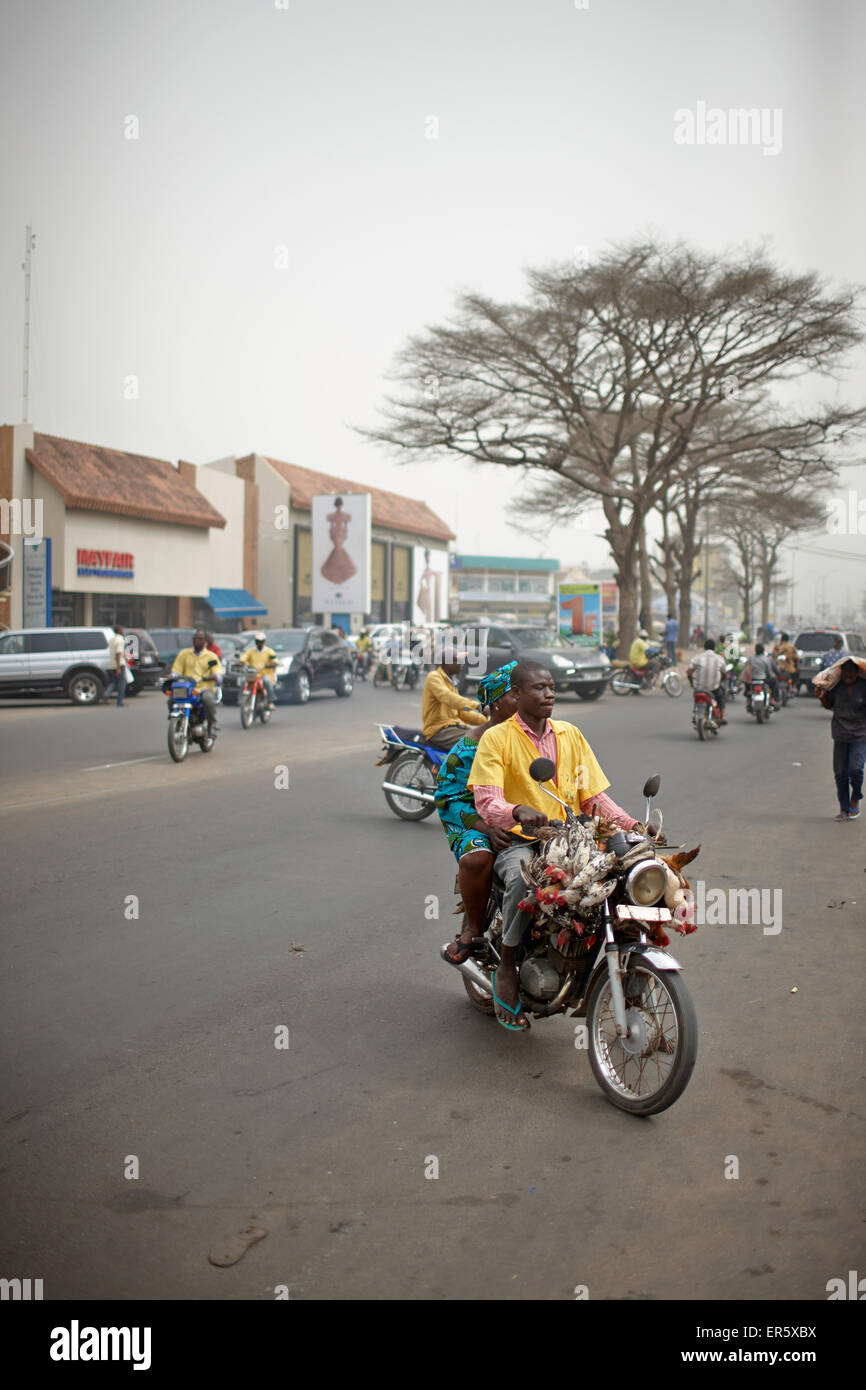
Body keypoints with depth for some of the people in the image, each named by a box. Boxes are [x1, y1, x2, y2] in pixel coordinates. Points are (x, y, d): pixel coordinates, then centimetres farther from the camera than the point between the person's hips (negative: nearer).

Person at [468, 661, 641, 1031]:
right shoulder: (496, 738, -1)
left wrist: (631, 825, -4)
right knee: (522, 879, -37)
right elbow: (486, 802, -14)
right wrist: (518, 812, -36)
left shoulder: (570, 735, 15)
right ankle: (506, 967, -15)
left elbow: (594, 795, 13)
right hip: (518, 842, -4)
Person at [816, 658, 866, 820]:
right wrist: (822, 697, -6)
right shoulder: (837, 685, 1)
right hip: (840, 735, 4)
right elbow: (829, 705, 14)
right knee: (840, 773, 4)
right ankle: (844, 809, 17)